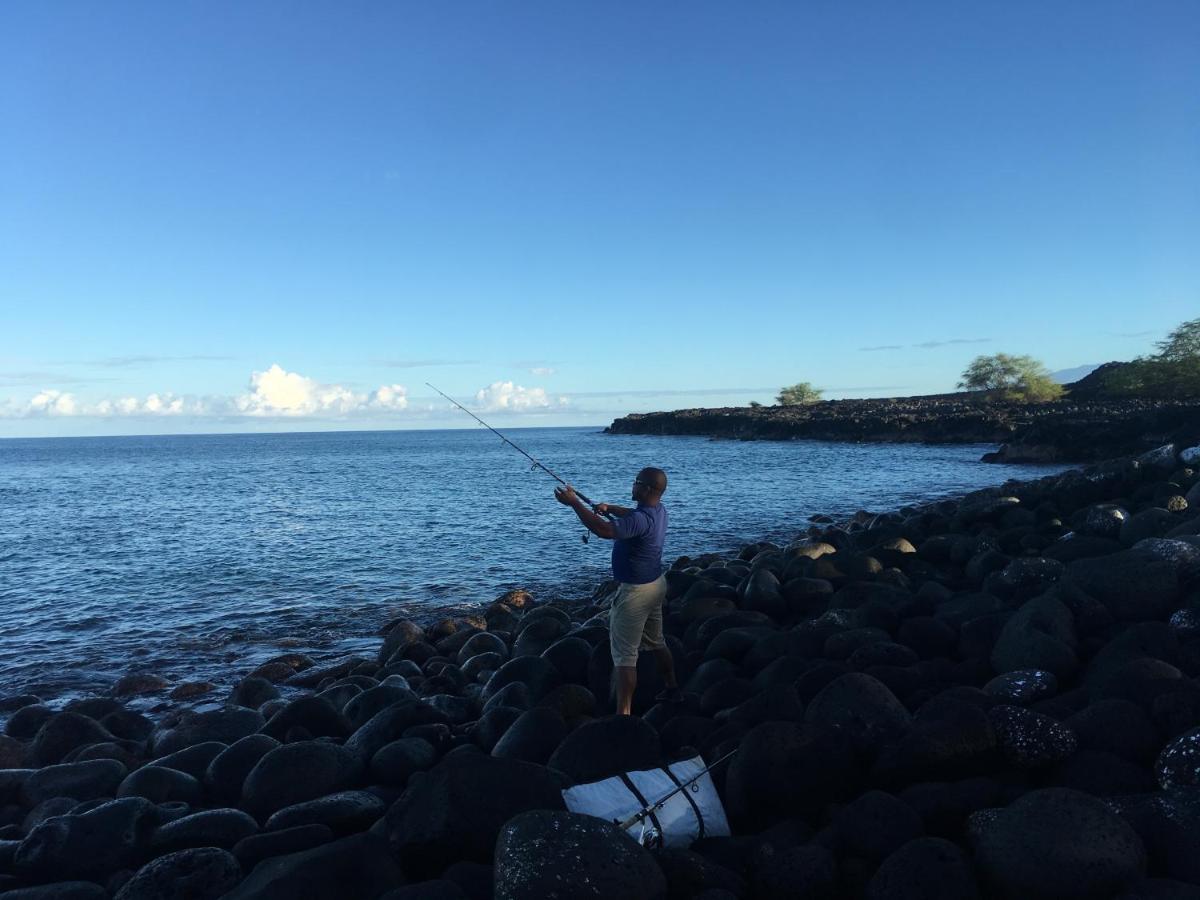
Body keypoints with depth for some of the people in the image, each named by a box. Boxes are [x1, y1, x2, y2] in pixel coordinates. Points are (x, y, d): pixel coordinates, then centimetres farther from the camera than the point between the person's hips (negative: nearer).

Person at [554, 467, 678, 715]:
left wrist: (575, 503, -38)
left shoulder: (641, 519, -29)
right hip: (655, 584, 10)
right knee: (655, 642, 26)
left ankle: (624, 712, -1)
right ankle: (672, 689, 41)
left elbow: (605, 531, -43)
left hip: (636, 591, -10)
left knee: (625, 655, -4)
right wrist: (610, 508, 10)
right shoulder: (658, 510, 2)